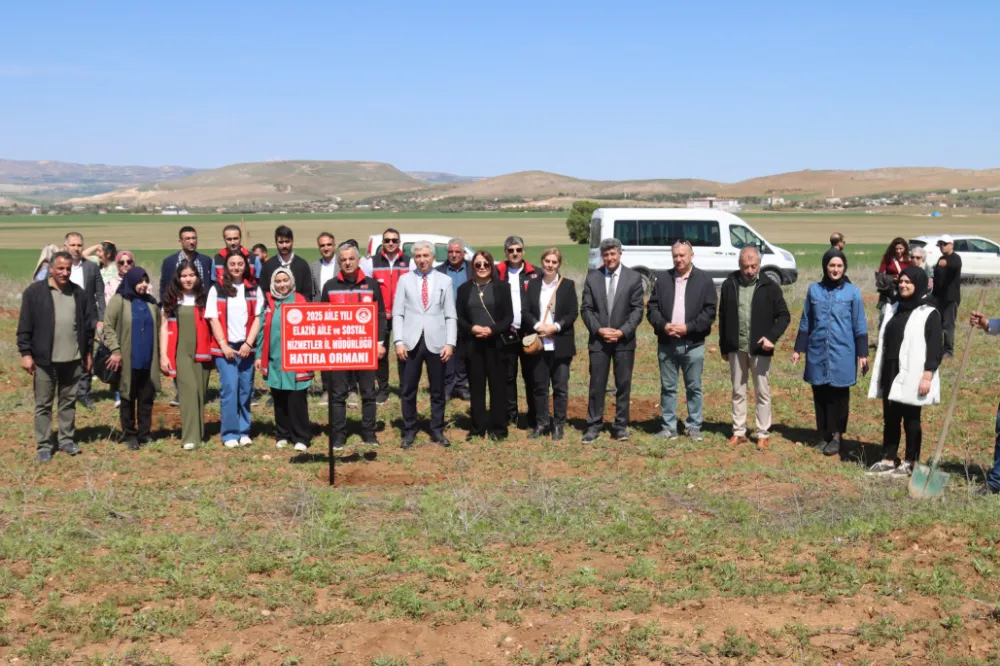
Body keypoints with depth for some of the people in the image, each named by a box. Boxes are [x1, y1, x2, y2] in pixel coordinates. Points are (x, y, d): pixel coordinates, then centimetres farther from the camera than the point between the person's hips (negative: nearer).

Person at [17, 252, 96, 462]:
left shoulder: (79, 294, 6)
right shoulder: (34, 292, -5)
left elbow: (88, 325, 11)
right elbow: (25, 326, -5)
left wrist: (88, 352, 10)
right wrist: (26, 353, -9)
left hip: (73, 359, 3)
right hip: (44, 359, -3)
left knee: (69, 402, 13)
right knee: (43, 404, 5)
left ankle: (67, 439, 25)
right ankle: (44, 446, 12)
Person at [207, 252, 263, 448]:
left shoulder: (254, 289, 9)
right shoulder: (217, 289, 6)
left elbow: (257, 318, 4)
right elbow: (213, 319, 0)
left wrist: (249, 344, -8)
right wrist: (224, 345, -9)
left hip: (247, 347, 2)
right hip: (224, 347, -2)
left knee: (246, 389, 4)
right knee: (229, 389, -8)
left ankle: (244, 432, 14)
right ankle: (230, 434, -1)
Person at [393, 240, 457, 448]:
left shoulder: (445, 281, 6)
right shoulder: (404, 280, 7)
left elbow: (450, 316, 4)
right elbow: (397, 314, 3)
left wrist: (450, 343, -5)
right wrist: (398, 341, -7)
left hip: (436, 342, 0)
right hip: (411, 342, 0)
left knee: (438, 390, 7)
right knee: (407, 390, 4)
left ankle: (437, 431, 18)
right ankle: (409, 431, 15)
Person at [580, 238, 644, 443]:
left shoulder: (633, 278, 0)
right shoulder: (592, 277, 4)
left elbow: (637, 310, -2)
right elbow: (586, 309, 3)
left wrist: (622, 331, -13)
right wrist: (599, 330, -10)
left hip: (624, 340, -1)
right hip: (598, 339, 1)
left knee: (623, 385, 5)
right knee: (596, 384, 2)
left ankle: (620, 426, 13)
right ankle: (593, 426, 9)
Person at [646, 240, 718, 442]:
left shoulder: (704, 280, 0)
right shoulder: (663, 278, 7)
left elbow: (709, 311, -4)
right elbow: (652, 307, 5)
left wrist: (688, 327, -14)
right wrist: (663, 325, -12)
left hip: (693, 344, -2)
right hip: (666, 343, 2)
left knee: (694, 387, 6)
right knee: (668, 387, 7)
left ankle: (694, 427, 15)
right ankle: (669, 426, 14)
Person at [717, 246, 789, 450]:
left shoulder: (770, 287, -4)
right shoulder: (729, 285, 2)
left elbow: (784, 316, -1)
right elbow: (723, 317, 7)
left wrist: (772, 337, -16)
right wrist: (724, 347, 7)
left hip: (760, 349, -2)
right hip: (736, 349, 2)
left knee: (762, 392, 4)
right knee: (738, 392, 11)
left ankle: (763, 434, 11)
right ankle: (739, 432, 19)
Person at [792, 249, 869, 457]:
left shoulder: (852, 292, -2)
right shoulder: (814, 290, 4)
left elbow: (859, 325, 1)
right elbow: (805, 322, 10)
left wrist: (862, 354, -1)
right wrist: (799, 349, 10)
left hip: (842, 354, -2)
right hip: (817, 353, 2)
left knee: (839, 396, 4)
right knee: (820, 395, 7)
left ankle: (836, 436, 14)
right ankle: (823, 435, 18)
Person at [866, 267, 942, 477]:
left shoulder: (929, 314, -6)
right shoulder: (893, 309, 13)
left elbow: (935, 348, -10)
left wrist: (928, 376, -18)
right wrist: (880, 373, 14)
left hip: (912, 376, -6)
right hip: (890, 374, 6)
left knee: (910, 419, 3)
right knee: (890, 418, 9)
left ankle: (910, 462, 12)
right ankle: (888, 459, 17)